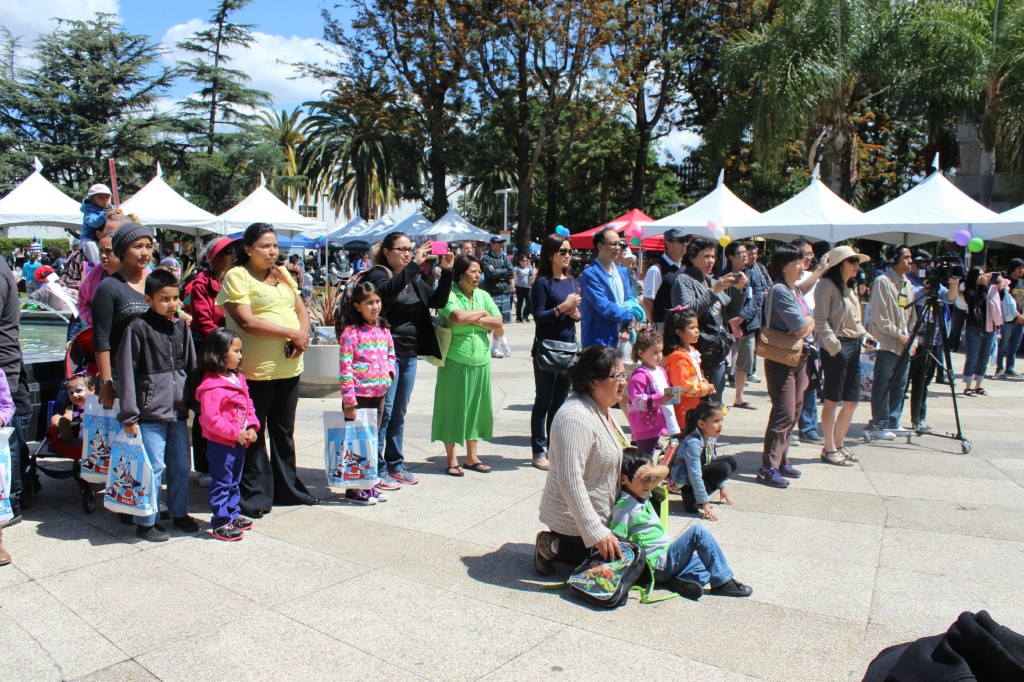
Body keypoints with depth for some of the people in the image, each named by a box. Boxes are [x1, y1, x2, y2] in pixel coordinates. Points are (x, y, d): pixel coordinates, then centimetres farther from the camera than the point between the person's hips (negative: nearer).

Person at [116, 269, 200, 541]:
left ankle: (179, 513, 30)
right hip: (150, 413, -6)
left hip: (178, 411, 6)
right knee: (153, 467, -2)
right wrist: (129, 415, -10)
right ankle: (145, 522, 14)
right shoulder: (138, 328, -9)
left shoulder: (181, 326, 8)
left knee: (181, 465, 14)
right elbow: (126, 372, -8)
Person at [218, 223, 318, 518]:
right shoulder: (236, 277, -6)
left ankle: (288, 488, 27)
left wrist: (303, 335, -6)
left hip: (289, 367, 6)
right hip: (255, 369, -6)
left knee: (284, 431, 15)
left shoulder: (283, 274, 15)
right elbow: (247, 322, -16)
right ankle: (255, 496, 16)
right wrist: (291, 333, -16)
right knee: (254, 434, 4)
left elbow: (301, 310, 15)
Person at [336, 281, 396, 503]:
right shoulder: (351, 332, -12)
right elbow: (345, 368, -15)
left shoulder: (383, 329, 9)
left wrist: (389, 371, 2)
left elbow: (391, 355, 23)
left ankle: (369, 485, 27)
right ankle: (353, 489, 11)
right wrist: (349, 400, -18)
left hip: (379, 393, 7)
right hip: (358, 394, -7)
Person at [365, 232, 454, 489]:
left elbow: (438, 301, 7)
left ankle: (395, 465, 24)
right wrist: (414, 265, -31)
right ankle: (377, 470, 5)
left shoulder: (415, 278, 15)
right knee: (384, 412, -4)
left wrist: (446, 272, -6)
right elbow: (387, 291, -26)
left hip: (409, 354, 7)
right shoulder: (377, 274, -4)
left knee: (399, 414, 14)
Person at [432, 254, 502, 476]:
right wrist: (482, 313, -8)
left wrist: (474, 320, -11)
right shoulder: (449, 294, -7)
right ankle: (452, 460, 12)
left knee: (476, 407, 11)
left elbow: (498, 323, 3)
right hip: (455, 361, -5)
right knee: (453, 408, 2)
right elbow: (458, 317, -24)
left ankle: (472, 457, 22)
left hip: (481, 360, 6)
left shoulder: (483, 295, 11)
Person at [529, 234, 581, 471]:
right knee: (544, 401, 0)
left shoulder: (572, 281, 11)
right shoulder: (542, 282, -8)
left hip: (569, 346, 6)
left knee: (561, 400, 12)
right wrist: (562, 307, -20)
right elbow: (539, 316, -13)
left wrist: (577, 313, -5)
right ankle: (539, 451, 8)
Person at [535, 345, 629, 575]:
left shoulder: (602, 409, 4)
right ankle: (555, 549, 3)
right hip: (575, 521, -10)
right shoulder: (576, 418, -28)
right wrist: (596, 534, -31)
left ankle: (555, 543, 16)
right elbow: (570, 481, -32)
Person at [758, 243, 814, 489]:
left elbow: (811, 320, 10)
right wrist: (808, 322, 0)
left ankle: (782, 460, 23)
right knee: (784, 413, -11)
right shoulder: (779, 290, -16)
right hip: (781, 359, -9)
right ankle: (768, 468, -7)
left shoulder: (797, 291, 15)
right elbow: (800, 325, -21)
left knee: (794, 411, 13)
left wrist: (806, 324, -11)